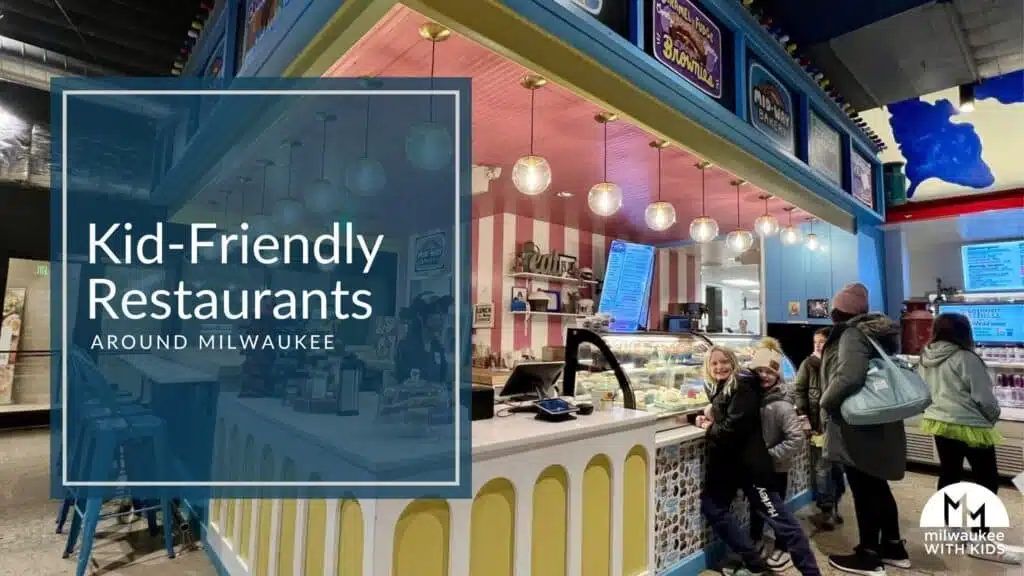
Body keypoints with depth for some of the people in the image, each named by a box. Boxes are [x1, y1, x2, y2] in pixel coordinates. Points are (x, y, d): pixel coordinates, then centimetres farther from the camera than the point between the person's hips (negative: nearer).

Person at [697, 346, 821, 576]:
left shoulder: (742, 386, -15)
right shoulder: (720, 388, 13)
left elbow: (733, 428, -23)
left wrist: (710, 428, -7)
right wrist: (707, 419, 1)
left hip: (748, 462, -10)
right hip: (725, 463, 10)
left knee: (779, 518, -1)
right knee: (712, 508, 10)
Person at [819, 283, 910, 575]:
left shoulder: (852, 333, -18)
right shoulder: (878, 331, 10)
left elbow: (849, 376, -32)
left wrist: (826, 403, -16)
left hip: (858, 426, -9)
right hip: (879, 423, 9)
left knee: (864, 489, 3)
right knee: (877, 485, 20)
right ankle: (893, 547, 34)